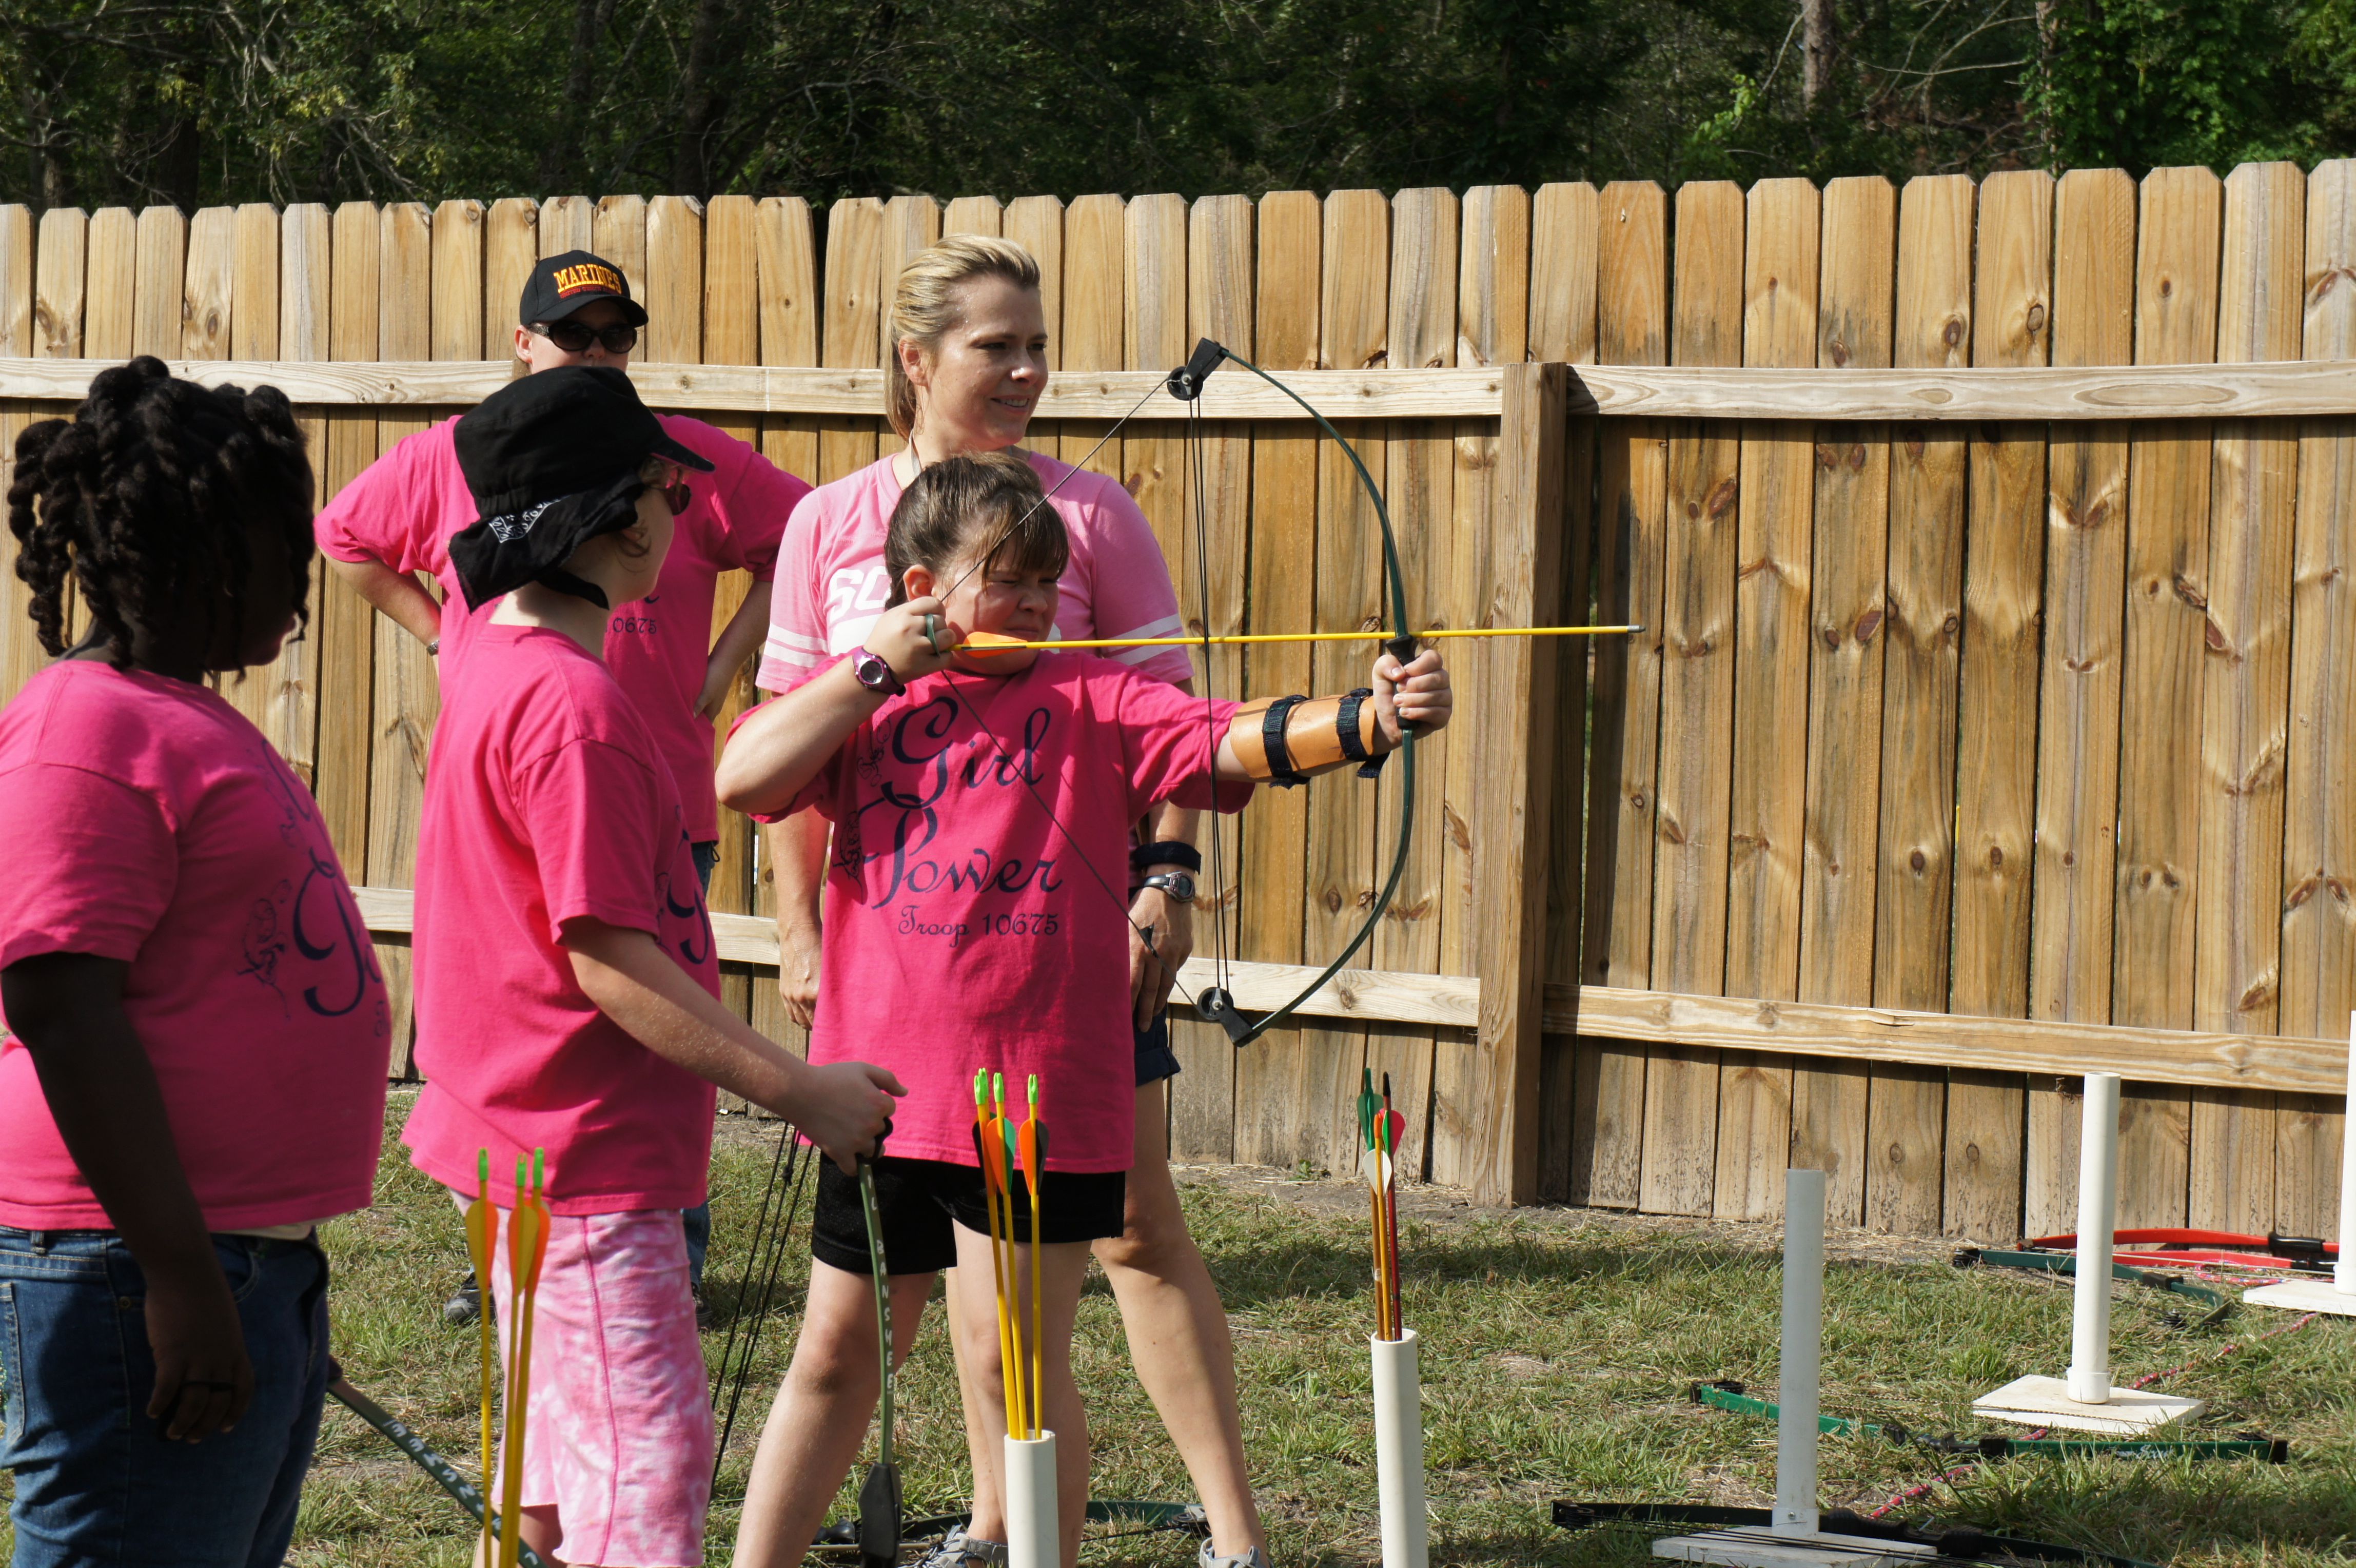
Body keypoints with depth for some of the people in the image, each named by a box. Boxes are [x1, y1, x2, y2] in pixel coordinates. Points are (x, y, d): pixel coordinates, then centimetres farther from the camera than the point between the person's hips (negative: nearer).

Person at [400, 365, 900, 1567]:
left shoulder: (499, 657, 8)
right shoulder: (573, 706, -23)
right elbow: (612, 963, -24)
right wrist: (800, 1091, -20)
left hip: (522, 1141, 10)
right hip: (584, 1158, -10)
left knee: (565, 1468, 19)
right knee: (650, 1465, -9)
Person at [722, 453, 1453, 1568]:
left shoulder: (1091, 702, -1)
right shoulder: (860, 697, 6)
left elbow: (1234, 741, -16)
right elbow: (740, 780, -8)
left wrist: (1368, 720, -33)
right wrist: (878, 671, -10)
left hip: (1040, 1089, -3)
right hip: (876, 1082, 3)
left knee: (1015, 1359, -1)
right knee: (838, 1352, 16)